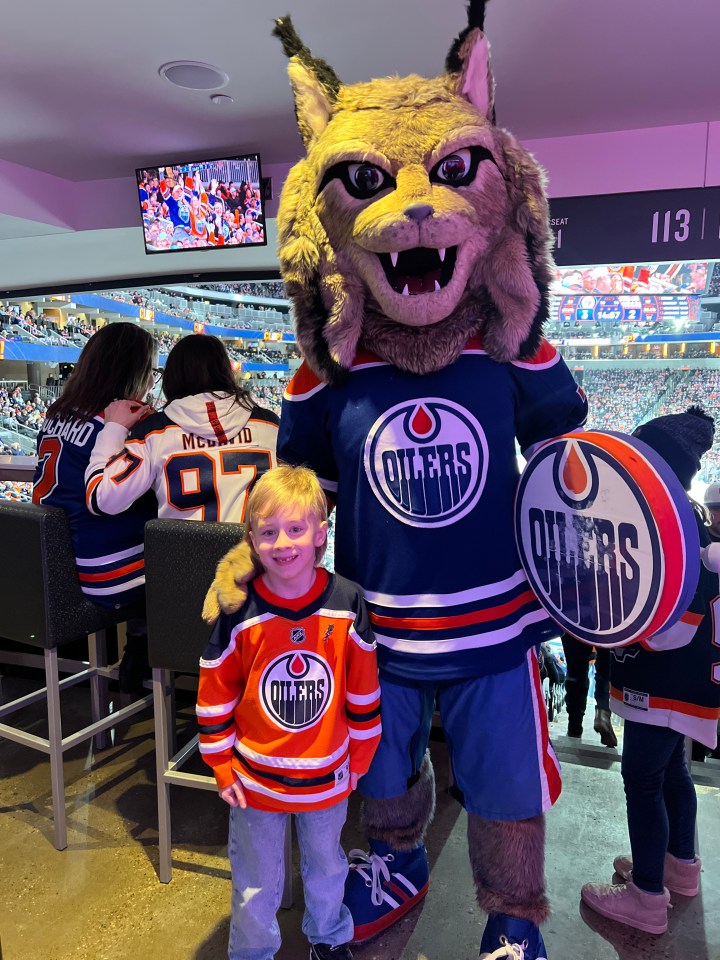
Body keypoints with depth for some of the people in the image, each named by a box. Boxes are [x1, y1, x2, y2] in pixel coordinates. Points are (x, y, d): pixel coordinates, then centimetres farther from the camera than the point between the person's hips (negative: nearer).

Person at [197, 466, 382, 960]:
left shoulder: (347, 604, -16)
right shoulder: (237, 613, -17)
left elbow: (364, 694, -5)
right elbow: (214, 698, -6)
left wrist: (359, 759, 2)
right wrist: (223, 767, -2)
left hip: (328, 779, 1)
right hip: (255, 780, -1)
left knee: (327, 868, 27)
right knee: (256, 888, 19)